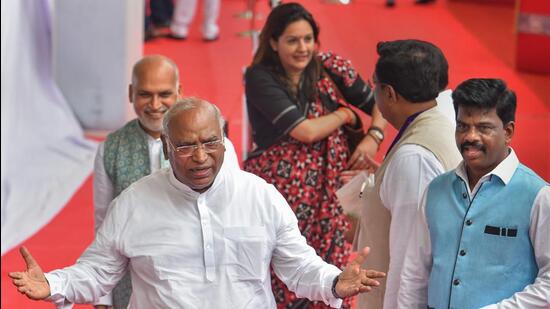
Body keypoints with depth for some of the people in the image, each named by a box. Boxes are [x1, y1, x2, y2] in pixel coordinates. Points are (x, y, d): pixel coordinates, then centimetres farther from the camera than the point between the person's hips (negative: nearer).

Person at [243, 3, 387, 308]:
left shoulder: (330, 68, 2)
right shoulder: (259, 77, -10)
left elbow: (379, 104, 12)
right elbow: (306, 131, -17)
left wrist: (374, 137, -7)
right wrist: (345, 114, -2)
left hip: (325, 195, 3)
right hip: (275, 190, -3)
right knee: (276, 284, -1)